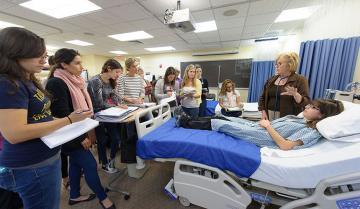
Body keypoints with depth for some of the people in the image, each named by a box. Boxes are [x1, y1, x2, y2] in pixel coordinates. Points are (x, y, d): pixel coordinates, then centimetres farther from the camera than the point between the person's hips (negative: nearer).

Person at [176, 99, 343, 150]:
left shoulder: (313, 132, -8)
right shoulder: (300, 119, 19)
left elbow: (285, 145, -20)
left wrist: (268, 126, -14)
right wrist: (265, 122, 2)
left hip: (261, 137, -8)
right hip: (255, 125, 8)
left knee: (220, 124, -14)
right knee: (221, 117, 0)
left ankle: (185, 124, -1)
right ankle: (190, 120, 7)